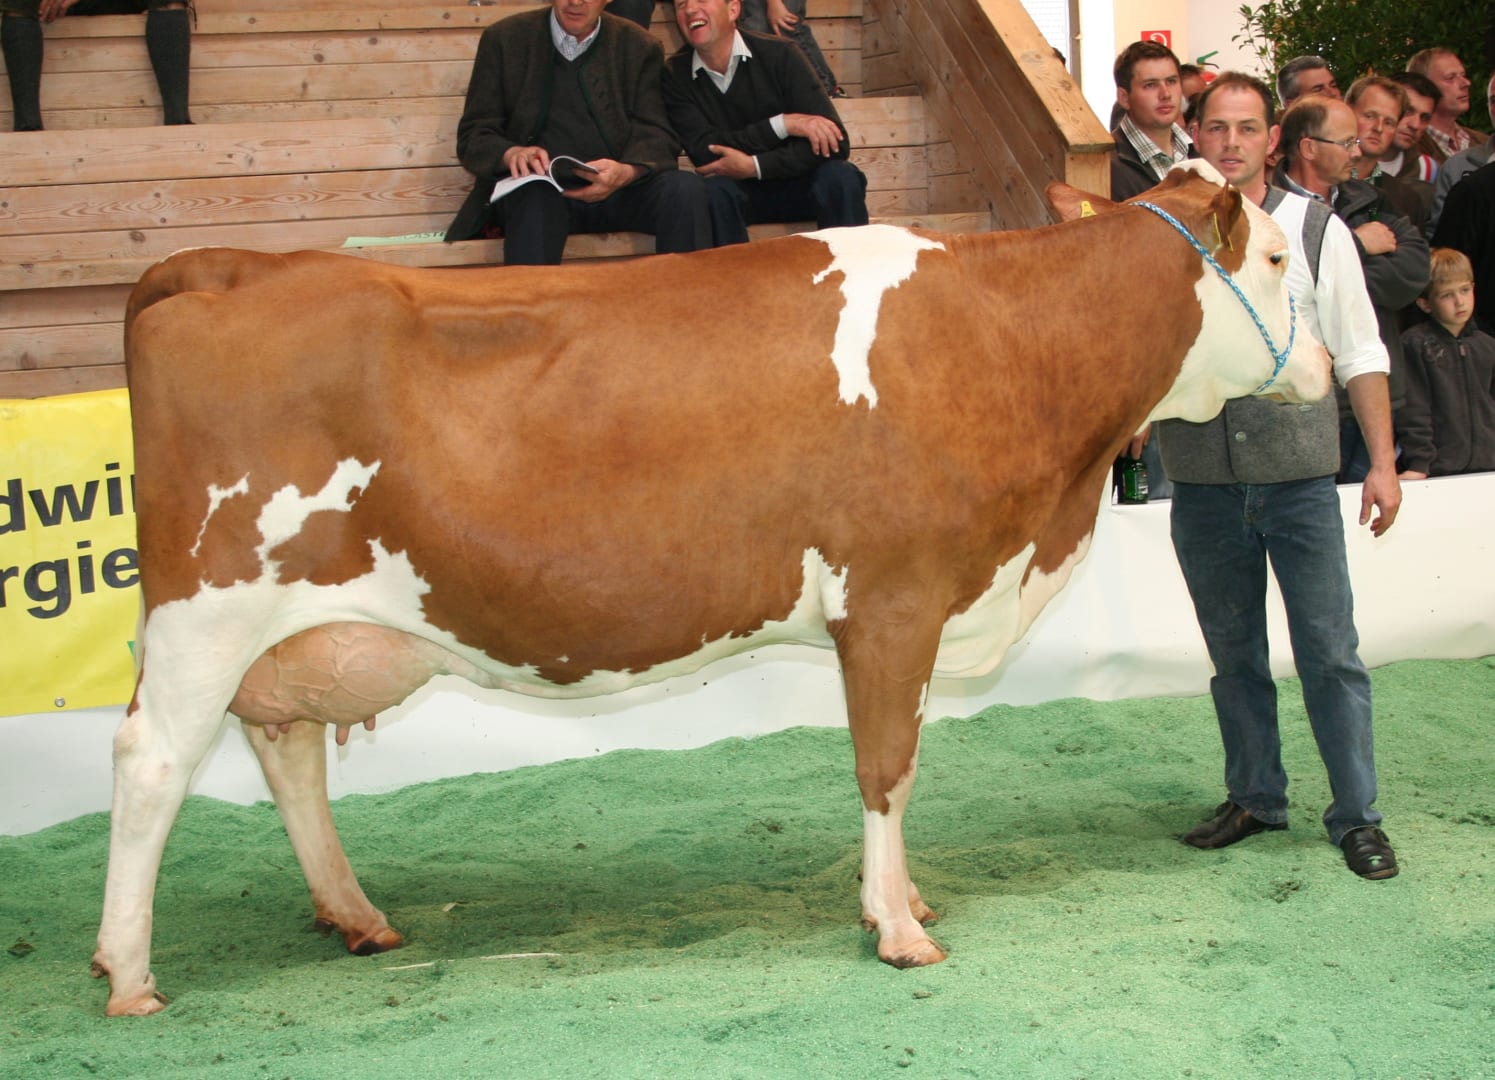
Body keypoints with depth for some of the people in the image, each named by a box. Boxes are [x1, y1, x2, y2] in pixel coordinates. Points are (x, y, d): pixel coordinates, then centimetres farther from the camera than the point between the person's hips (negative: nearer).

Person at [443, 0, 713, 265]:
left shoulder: (639, 47, 11)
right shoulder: (504, 40, 8)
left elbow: (655, 136, 2)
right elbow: (473, 137, 5)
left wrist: (626, 172, -23)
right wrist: (511, 153, -20)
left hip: (617, 190, 2)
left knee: (686, 188, -27)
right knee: (535, 198, -37)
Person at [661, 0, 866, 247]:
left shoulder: (780, 55, -10)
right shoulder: (674, 75, -5)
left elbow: (836, 143, -17)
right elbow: (703, 152, -15)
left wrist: (754, 166, -25)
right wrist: (782, 124, -22)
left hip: (796, 185, 0)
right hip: (736, 192, 0)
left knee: (840, 177, -30)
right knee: (713, 191, -32)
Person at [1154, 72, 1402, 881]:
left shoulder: (1315, 230, 2)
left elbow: (1360, 355, 3)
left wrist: (1382, 463, -1)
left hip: (1299, 478, -2)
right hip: (1202, 480, 2)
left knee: (1329, 652, 0)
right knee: (1233, 654, 12)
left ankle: (1357, 815, 9)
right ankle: (1255, 799, 26)